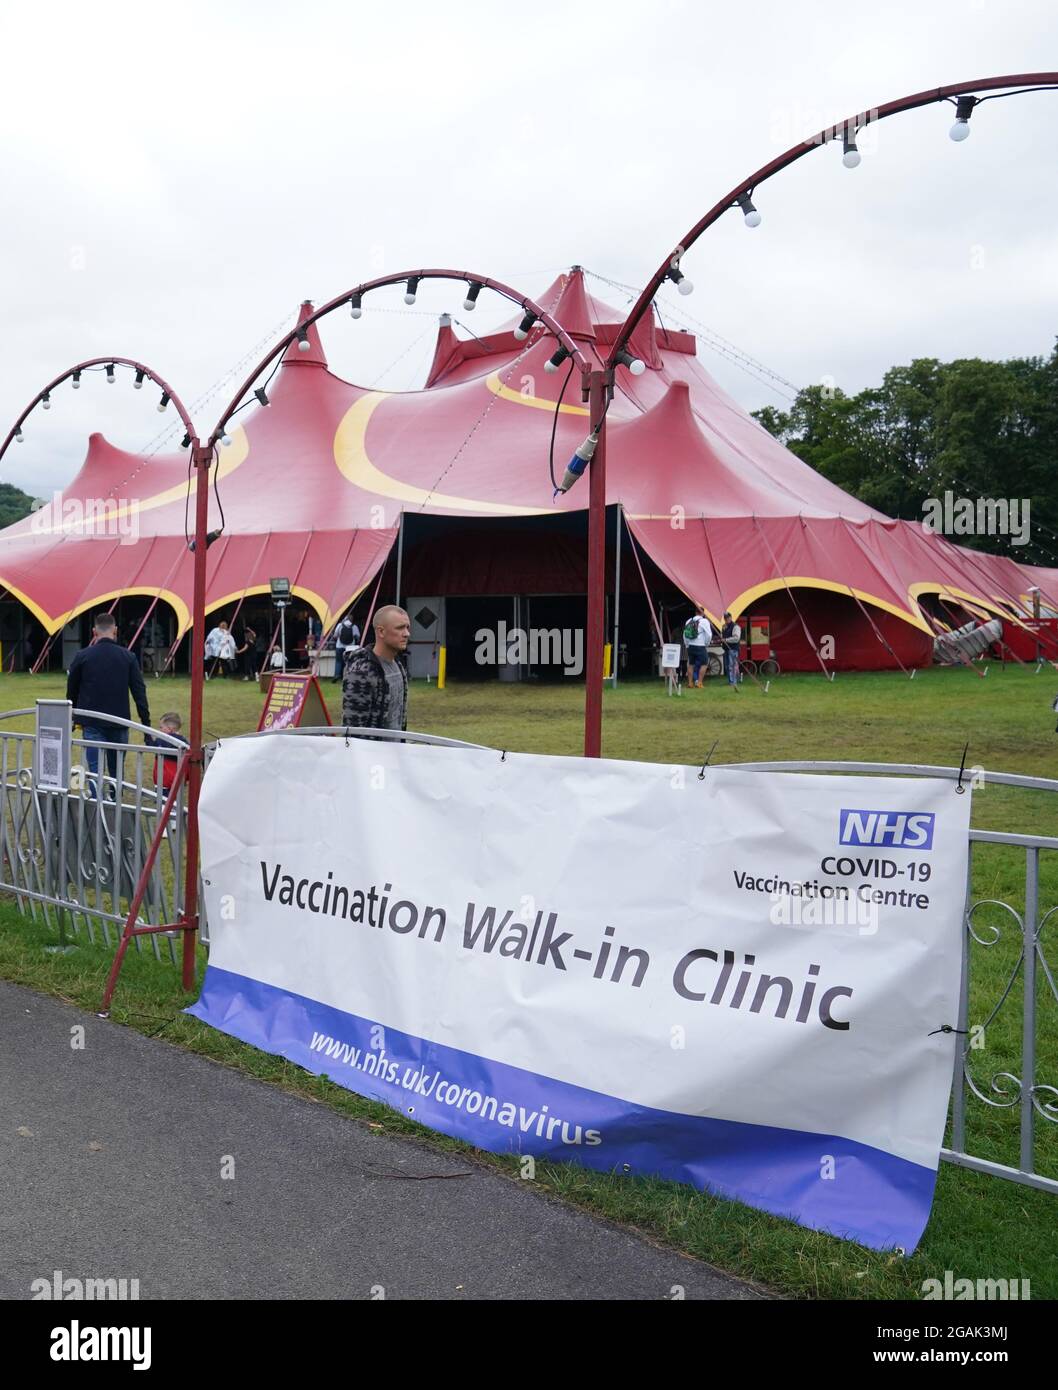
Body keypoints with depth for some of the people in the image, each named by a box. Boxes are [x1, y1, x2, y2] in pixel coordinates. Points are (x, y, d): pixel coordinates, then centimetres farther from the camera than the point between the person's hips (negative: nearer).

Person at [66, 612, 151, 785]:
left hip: (91, 723, -1)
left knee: (95, 770, -2)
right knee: (117, 770, 14)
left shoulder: (83, 656, -1)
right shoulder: (128, 657, 0)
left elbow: (72, 691, 9)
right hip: (119, 722, 1)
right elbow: (139, 691, -1)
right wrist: (146, 722, 2)